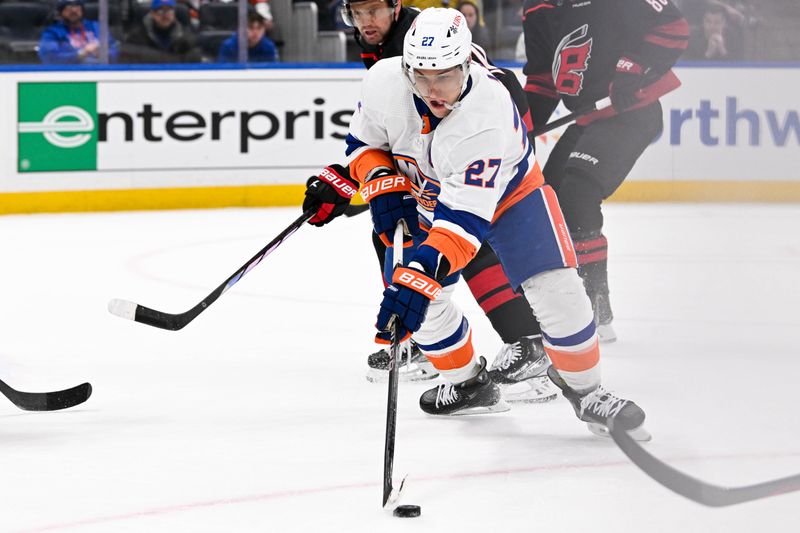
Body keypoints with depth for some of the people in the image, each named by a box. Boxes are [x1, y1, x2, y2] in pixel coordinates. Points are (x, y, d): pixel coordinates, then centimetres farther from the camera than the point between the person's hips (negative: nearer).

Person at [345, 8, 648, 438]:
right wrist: (382, 185, -23)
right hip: (429, 194, 4)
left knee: (557, 289, -17)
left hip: (509, 189, -4)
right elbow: (365, 142, -5)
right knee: (422, 302, -7)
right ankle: (468, 383, 19)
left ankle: (585, 391, 4)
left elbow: (466, 218, -46)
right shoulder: (383, 84, -29)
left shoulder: (489, 114, -42)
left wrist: (421, 274, -55)